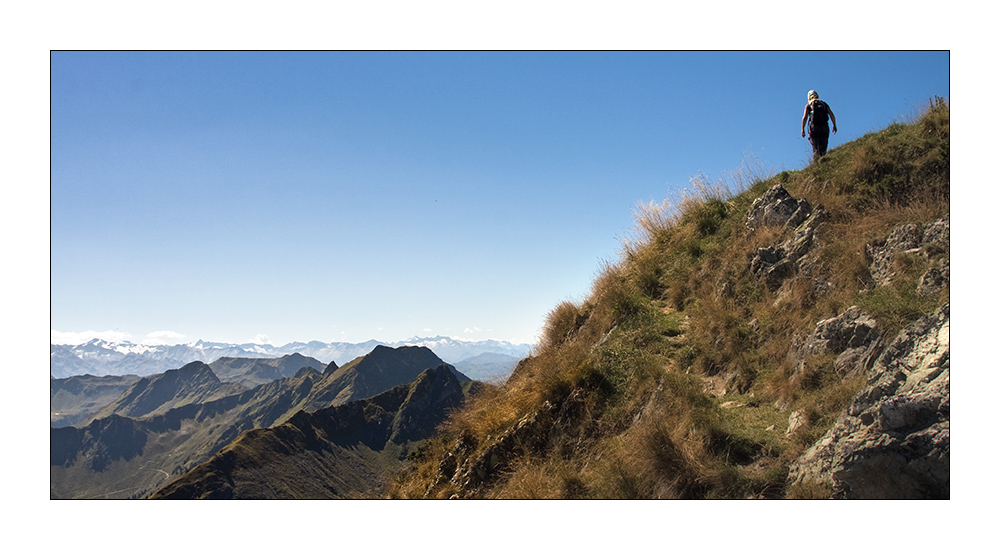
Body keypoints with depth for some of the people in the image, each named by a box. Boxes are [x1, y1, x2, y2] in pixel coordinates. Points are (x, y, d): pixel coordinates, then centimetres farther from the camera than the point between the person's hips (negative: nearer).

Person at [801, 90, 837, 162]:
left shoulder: (809, 105, 9)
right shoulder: (824, 104, 17)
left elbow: (804, 117, -2)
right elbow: (832, 115, 8)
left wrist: (803, 129, 0)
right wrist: (834, 126, 13)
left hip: (814, 127, -2)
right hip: (824, 127, 2)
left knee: (815, 148, -4)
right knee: (823, 148, 8)